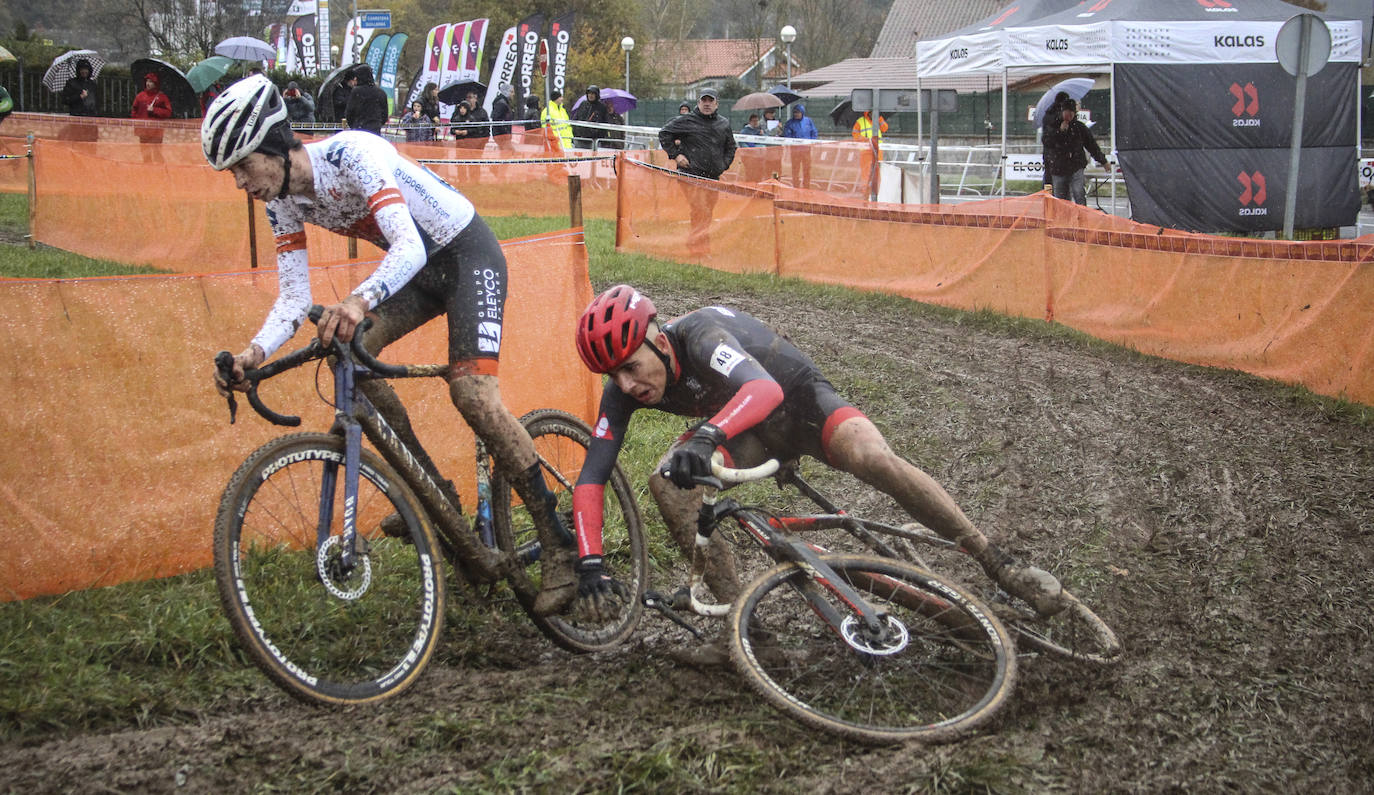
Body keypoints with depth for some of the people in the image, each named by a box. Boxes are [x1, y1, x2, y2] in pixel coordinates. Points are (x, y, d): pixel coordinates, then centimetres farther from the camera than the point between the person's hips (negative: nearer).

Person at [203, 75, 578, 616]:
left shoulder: (353, 154, -30)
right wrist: (255, 351, -25)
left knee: (471, 392, -22)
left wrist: (360, 299, -60)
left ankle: (560, 549, -16)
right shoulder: (282, 203, -6)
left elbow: (409, 248, -41)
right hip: (418, 267, 8)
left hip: (467, 253, -8)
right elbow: (294, 298, -6)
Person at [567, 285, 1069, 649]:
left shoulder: (701, 336, -36)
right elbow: (591, 477, -20)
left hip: (801, 402, -6)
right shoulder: (623, 393, -18)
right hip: (753, 434, 6)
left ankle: (1000, 565, -25)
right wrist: (590, 562, -34)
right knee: (668, 483, -21)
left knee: (873, 459, -35)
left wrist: (707, 435, -73)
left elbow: (765, 390, -54)